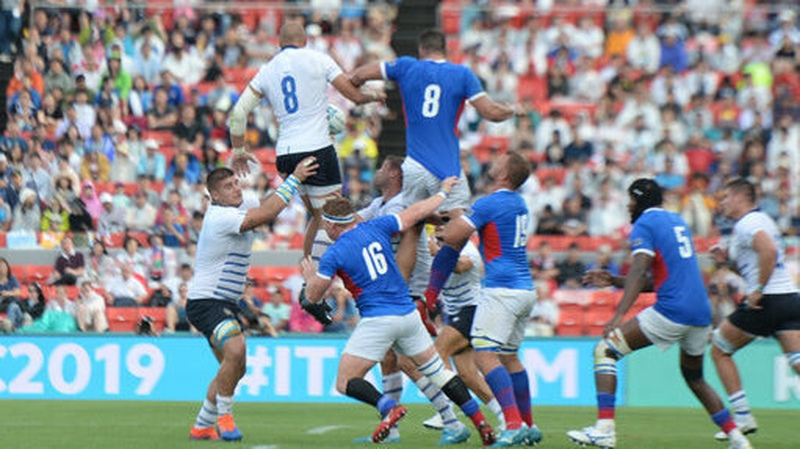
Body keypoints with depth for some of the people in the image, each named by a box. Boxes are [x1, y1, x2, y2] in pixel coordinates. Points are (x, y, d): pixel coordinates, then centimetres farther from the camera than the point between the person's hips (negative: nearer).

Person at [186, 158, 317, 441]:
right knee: (235, 350, -30)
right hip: (206, 301, -10)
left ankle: (201, 427, 25)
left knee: (235, 369, 14)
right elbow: (267, 213, -29)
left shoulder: (240, 206, 7)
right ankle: (224, 417, -15)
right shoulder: (220, 217, -22)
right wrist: (294, 178, -25)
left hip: (226, 305, 10)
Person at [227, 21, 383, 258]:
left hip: (285, 153, 5)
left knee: (318, 218, 20)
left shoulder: (267, 71, 12)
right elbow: (355, 95, 3)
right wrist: (373, 96, 26)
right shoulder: (318, 60, 1)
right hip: (317, 149, -5)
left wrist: (238, 151, 22)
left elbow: (239, 113, 9)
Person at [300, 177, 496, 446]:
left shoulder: (333, 255, -6)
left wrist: (310, 277, 23)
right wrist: (443, 192, 31)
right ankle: (480, 421, 10)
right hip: (408, 312, 5)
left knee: (346, 383, 1)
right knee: (437, 371, 17)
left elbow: (313, 297, 1)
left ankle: (388, 408, -24)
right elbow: (418, 212, 14)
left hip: (377, 321, -5)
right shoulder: (376, 227, 5)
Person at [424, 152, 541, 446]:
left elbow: (452, 236, -15)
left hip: (502, 289, -9)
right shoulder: (518, 204, 16)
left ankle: (514, 423, -25)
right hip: (525, 290, 9)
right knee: (509, 357, 18)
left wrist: (452, 219, 4)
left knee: (485, 355, -13)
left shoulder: (490, 204, -12)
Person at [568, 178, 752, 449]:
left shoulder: (644, 224, 0)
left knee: (605, 351, -4)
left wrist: (619, 316, -24)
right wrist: (613, 281, 29)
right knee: (694, 378, 27)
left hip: (671, 312, -8)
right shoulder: (678, 222, 24)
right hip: (702, 314, 8)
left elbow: (639, 272, -16)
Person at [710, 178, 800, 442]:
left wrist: (758, 291, -21)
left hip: (766, 302, -8)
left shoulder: (746, 224, -7)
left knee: (719, 350, 11)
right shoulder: (761, 220, 23)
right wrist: (727, 260, 17)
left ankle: (743, 418, 9)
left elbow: (769, 251, -27)